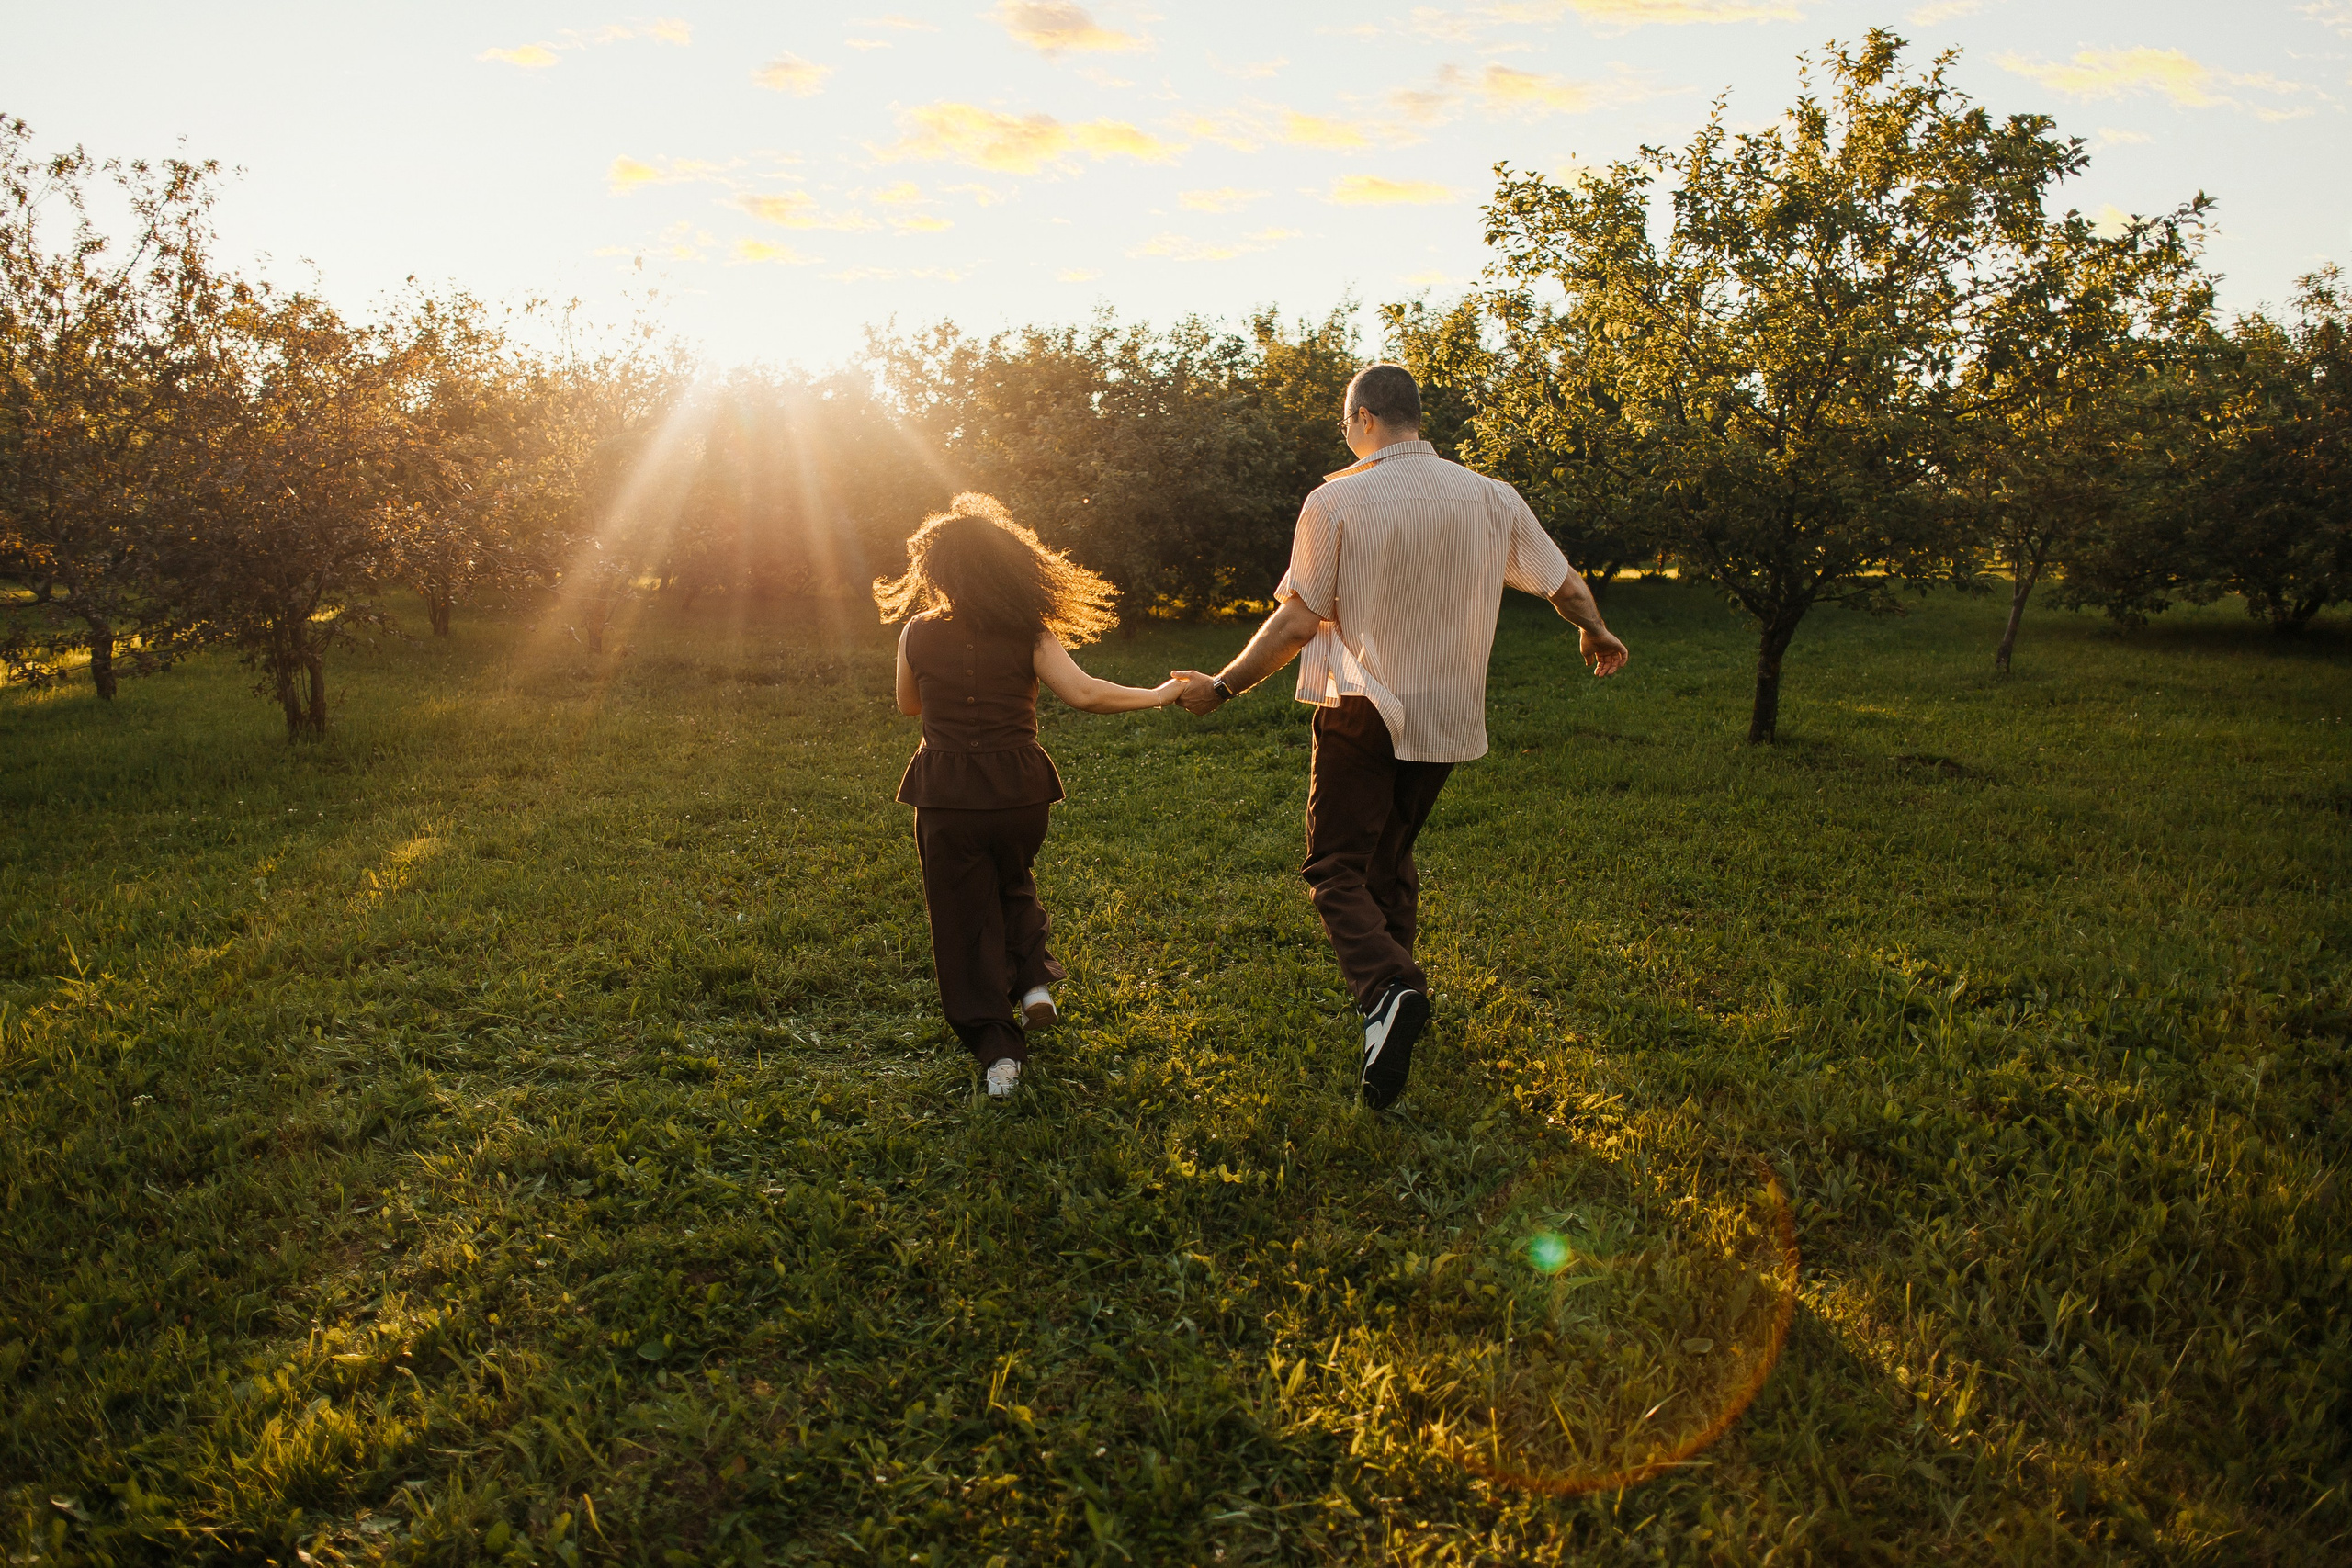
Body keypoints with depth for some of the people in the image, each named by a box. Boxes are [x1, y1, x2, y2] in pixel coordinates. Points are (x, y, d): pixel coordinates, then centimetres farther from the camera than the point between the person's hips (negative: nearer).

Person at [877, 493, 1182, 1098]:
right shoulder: (1028, 635, -7)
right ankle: (1034, 980, 14)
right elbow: (1083, 692, -17)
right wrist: (1157, 696, -6)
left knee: (965, 918, 10)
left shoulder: (918, 634, -4)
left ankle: (997, 1049, 9)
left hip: (946, 797, -1)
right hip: (1018, 792, 1)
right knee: (1012, 883, 31)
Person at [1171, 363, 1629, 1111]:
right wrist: (1597, 637, 32)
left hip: (1362, 712, -5)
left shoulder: (1335, 501, -9)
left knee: (1336, 869, -2)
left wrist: (1221, 686, 1)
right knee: (1391, 857, 22)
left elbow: (1298, 621, -11)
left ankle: (1388, 988, -26)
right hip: (1446, 714, 5)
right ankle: (1397, 988, 27)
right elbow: (1566, 585, 11)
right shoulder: (1491, 497, 3)